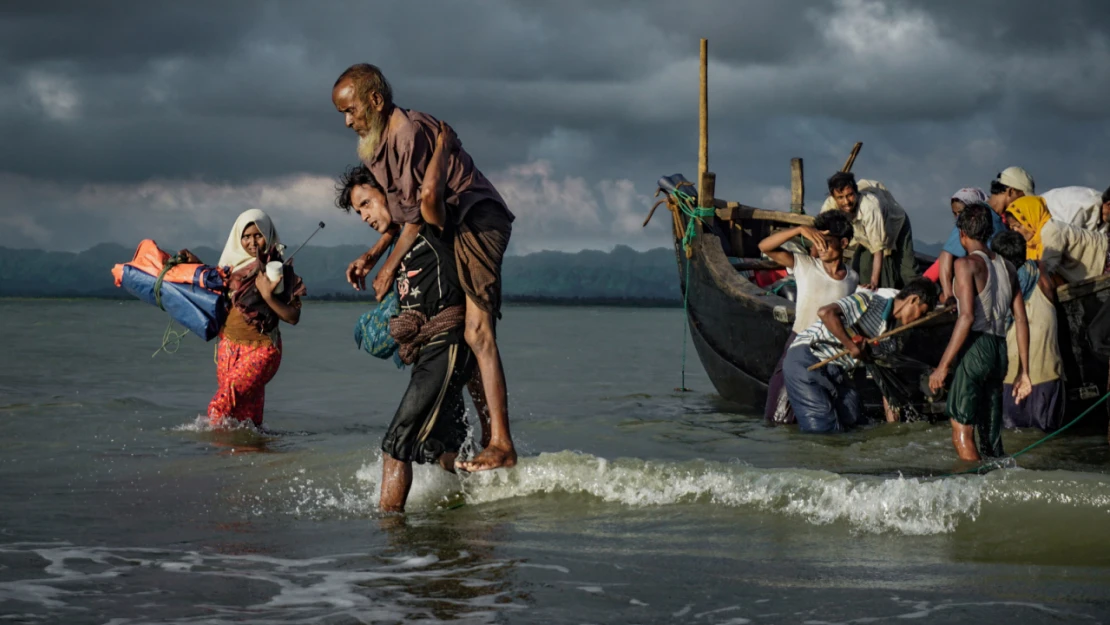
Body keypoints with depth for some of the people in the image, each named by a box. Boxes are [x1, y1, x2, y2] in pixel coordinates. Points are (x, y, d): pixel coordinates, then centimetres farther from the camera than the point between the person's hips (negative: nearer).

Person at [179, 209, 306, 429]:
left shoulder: (280, 270, -7)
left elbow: (293, 317, -10)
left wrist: (268, 297, -22)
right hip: (229, 345, 6)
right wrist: (198, 265, 17)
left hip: (260, 349, -6)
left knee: (221, 406, -16)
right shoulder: (235, 265, 8)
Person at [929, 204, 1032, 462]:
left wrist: (943, 365, -14)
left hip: (975, 347, -7)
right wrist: (1023, 372, 17)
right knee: (991, 437, 10)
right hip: (999, 349, 7)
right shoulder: (1007, 267, 18)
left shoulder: (967, 263, -3)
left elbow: (967, 317, -14)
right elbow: (1021, 321, 14)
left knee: (962, 434, -11)